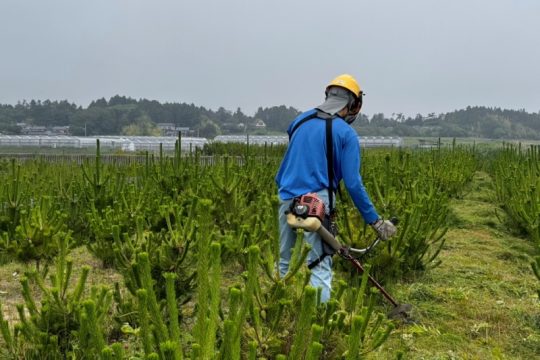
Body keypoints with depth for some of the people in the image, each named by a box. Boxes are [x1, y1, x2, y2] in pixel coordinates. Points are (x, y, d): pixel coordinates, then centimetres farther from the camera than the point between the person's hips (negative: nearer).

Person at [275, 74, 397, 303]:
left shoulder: (299, 121, 12)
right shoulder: (346, 133, -3)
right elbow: (353, 184, -7)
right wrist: (375, 221, 0)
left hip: (287, 200, 5)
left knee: (286, 266, 16)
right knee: (319, 269, -3)